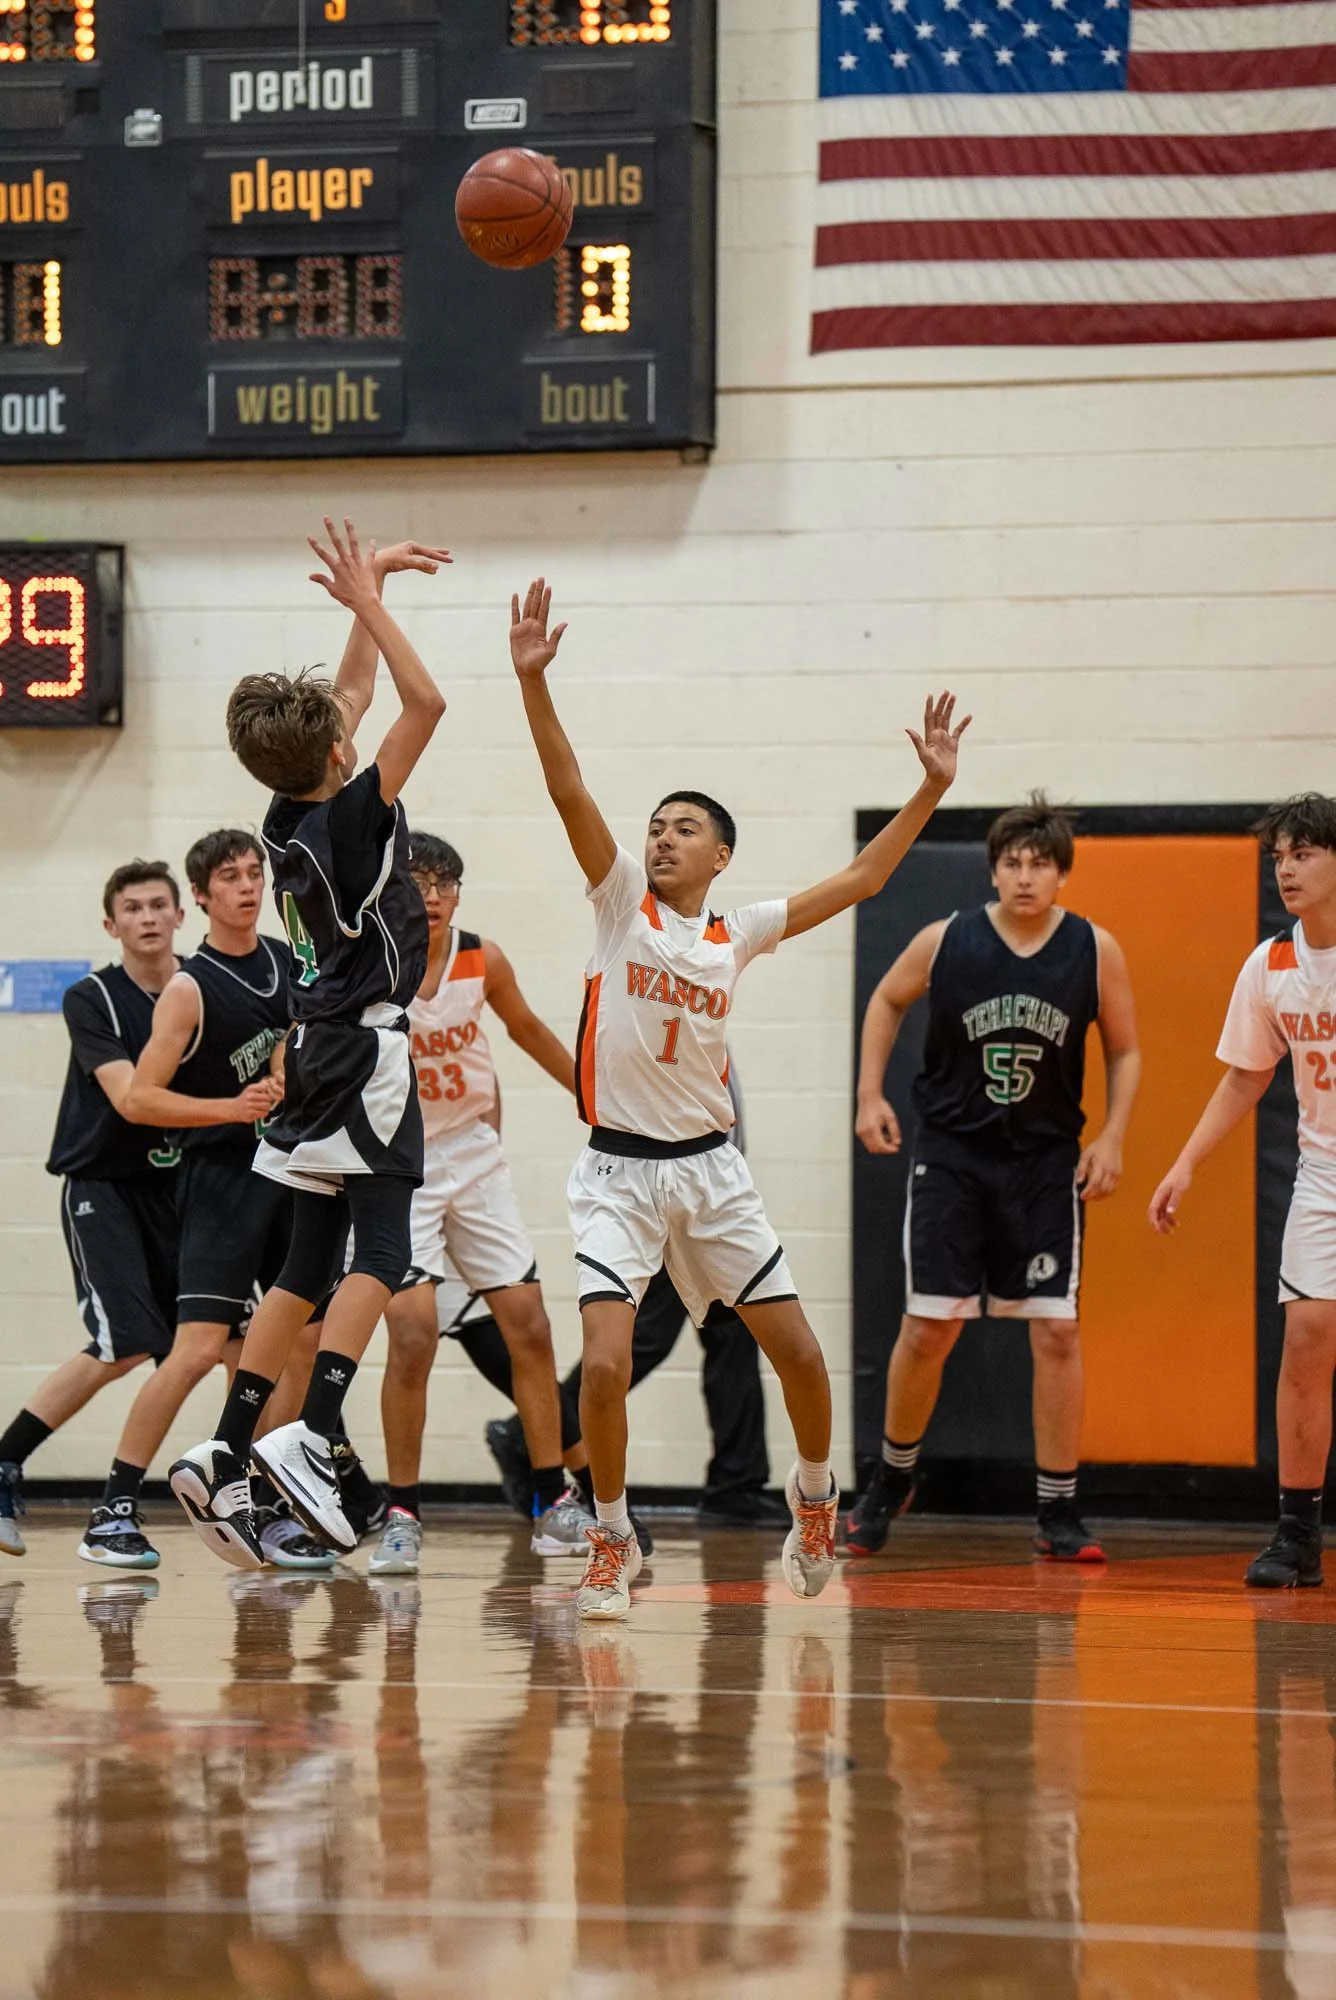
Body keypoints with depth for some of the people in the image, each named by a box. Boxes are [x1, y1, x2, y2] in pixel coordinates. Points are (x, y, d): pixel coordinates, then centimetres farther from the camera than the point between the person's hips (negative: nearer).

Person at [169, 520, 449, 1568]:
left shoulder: (293, 816, 6)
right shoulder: (352, 816, -15)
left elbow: (359, 694, 21)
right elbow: (425, 703, -20)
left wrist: (370, 596, 20)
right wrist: (368, 603, -15)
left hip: (320, 1049, 8)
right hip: (367, 1049, -8)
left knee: (309, 1268, 8)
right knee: (380, 1253, -12)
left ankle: (227, 1456, 2)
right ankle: (312, 1434, -26)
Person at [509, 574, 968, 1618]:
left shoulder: (739, 932, 6)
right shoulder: (621, 899, -2)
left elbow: (859, 880, 10)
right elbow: (568, 790, -14)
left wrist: (932, 789, 4)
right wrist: (533, 680, -25)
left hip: (711, 1168, 3)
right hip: (618, 1171, -3)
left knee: (797, 1350, 6)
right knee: (606, 1363, -17)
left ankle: (814, 1492, 33)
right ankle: (613, 1540, 2)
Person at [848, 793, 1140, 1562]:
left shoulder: (1096, 951, -6)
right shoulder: (946, 942, -7)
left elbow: (1125, 1051, 5)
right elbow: (887, 1001, 12)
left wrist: (1113, 1137, -7)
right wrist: (871, 1094, 4)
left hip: (1047, 1160, 0)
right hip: (952, 1152, 0)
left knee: (1057, 1328, -5)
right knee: (929, 1325, -2)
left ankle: (1059, 1513, 2)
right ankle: (893, 1479, 21)